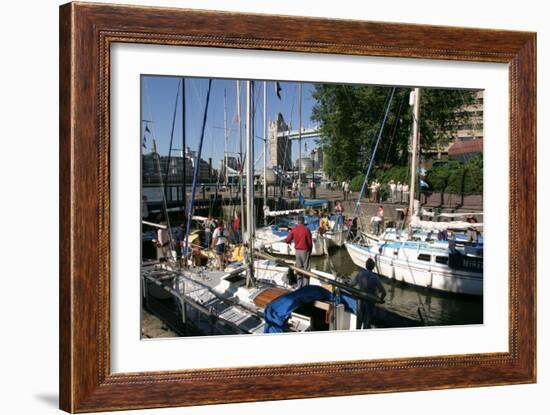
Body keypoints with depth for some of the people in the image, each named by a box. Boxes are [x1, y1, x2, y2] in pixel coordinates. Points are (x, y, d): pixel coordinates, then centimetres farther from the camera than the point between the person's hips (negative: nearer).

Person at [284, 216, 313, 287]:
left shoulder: (294, 230, -3)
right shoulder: (306, 230, -12)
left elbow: (287, 240, -4)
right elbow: (310, 242, -8)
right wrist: (310, 251, 7)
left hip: (297, 250, 4)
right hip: (305, 250, -4)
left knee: (299, 268, 13)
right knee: (306, 269, 3)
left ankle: (299, 285, 15)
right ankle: (305, 285, 2)